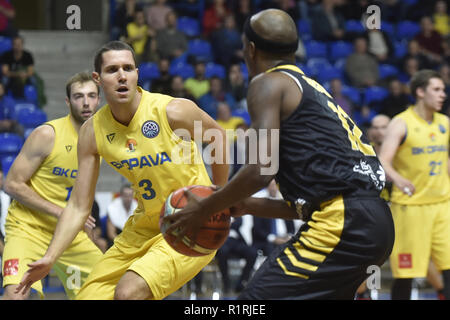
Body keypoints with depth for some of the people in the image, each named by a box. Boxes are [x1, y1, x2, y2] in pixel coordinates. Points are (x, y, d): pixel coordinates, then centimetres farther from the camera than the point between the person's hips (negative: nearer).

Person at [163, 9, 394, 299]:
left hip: (344, 224, -9)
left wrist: (203, 210, 2)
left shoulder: (269, 83, 2)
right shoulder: (314, 90, 28)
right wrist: (251, 206, 28)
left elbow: (261, 170, -10)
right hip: (377, 224, 9)